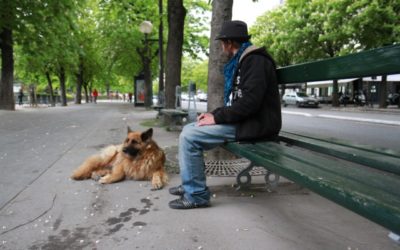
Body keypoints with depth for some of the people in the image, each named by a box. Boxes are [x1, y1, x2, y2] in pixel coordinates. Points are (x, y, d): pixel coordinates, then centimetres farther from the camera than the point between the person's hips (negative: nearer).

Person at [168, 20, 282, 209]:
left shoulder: (255, 59, -13)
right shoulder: (241, 61, 19)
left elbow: (250, 101, -25)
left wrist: (217, 118, -18)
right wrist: (214, 114, 6)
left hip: (254, 125, -10)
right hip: (243, 121, 10)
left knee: (189, 137, -17)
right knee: (189, 129, 9)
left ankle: (196, 195, -6)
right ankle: (190, 185, 17)